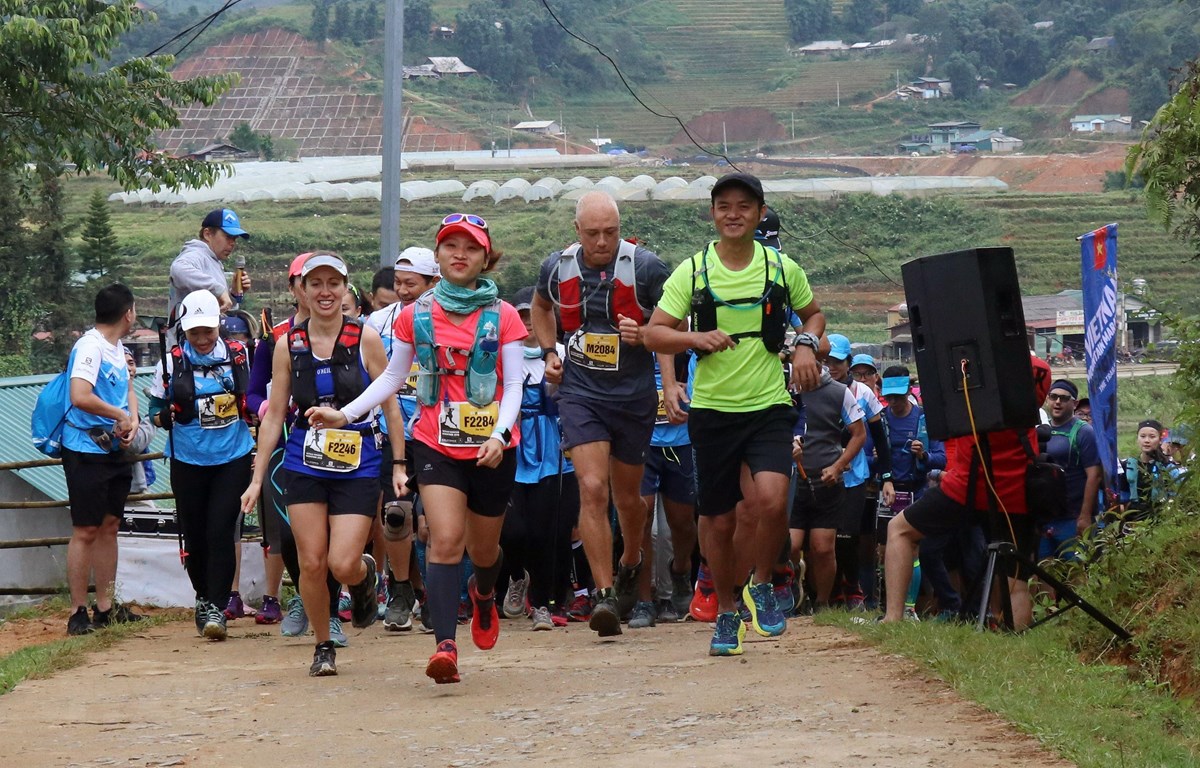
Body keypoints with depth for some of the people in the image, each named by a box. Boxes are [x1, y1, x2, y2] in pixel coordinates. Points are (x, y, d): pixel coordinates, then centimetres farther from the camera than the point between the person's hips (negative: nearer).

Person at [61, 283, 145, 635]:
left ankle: (106, 606, 20)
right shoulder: (90, 347, -17)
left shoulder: (118, 348, 12)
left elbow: (128, 389, 20)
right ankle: (77, 613, -1)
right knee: (86, 531, -5)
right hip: (86, 451, -9)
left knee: (109, 526, 13)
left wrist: (132, 421, -1)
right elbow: (80, 397, -29)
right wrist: (121, 416, -17)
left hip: (115, 449, 9)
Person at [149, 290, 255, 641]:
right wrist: (167, 415, -14)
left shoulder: (240, 355, 2)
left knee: (220, 530, -12)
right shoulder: (172, 363, -1)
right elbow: (155, 410, 6)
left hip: (234, 457, -1)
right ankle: (203, 599, 28)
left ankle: (217, 608, -9)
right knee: (194, 534, 6)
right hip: (189, 461, 1)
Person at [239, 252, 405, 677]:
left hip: (358, 467, -2)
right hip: (304, 467, 2)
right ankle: (323, 647, 17)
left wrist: (399, 464, -1)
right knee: (311, 563, -3)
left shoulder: (365, 338, -3)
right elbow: (274, 414, 7)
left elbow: (390, 405, 2)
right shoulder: (289, 345, 3)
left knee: (344, 565, -11)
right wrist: (257, 478, 4)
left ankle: (366, 575, 25)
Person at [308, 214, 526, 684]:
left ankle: (484, 594, 51)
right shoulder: (416, 316, 4)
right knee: (445, 540, -17)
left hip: (491, 450, 0)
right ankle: (445, 645, -23)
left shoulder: (502, 316, -1)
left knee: (483, 547, 14)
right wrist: (346, 414, 0)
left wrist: (500, 434, -20)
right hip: (437, 445, 0)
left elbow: (514, 385, -4)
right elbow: (393, 377, 11)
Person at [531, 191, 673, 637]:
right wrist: (549, 353, 9)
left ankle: (630, 563, 44)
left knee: (627, 496, 13)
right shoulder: (557, 268, -2)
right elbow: (541, 307, 22)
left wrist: (645, 334, -20)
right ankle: (605, 594, -15)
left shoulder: (645, 268, -11)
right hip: (580, 393, 1)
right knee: (592, 489, -16)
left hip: (634, 395, -1)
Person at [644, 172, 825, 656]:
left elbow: (813, 313, 21)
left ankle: (760, 585, 4)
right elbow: (653, 333, -1)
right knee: (718, 520, 6)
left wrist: (806, 344, 0)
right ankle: (726, 612, 27)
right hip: (713, 410, 1)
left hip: (770, 405, 0)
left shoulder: (782, 268, 3)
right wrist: (695, 337, -20)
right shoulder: (692, 271, 0)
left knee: (771, 500, -23)